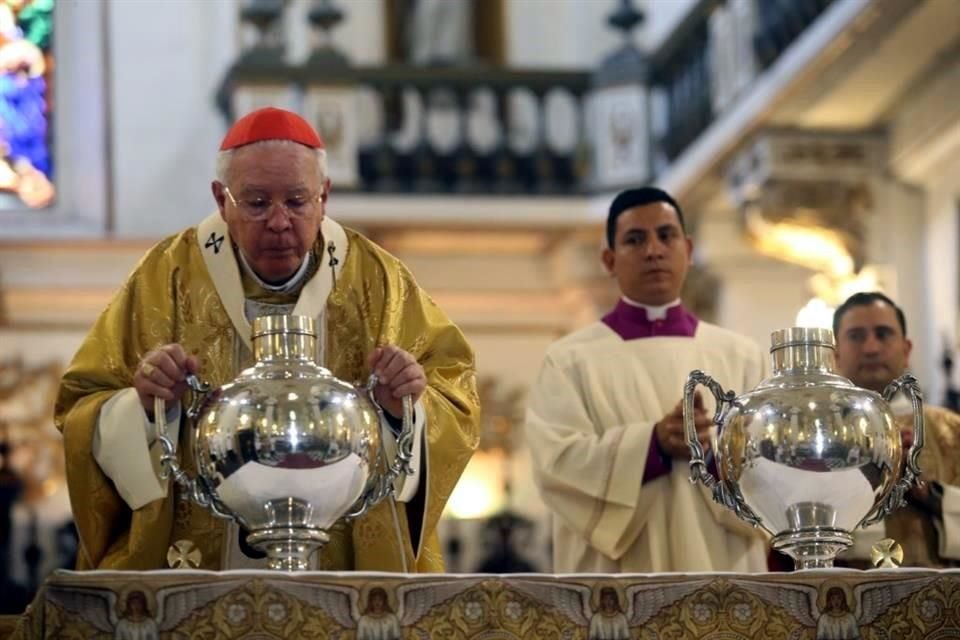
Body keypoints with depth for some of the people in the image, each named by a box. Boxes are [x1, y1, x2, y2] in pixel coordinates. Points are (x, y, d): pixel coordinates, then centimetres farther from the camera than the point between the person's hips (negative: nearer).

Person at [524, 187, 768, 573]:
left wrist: (716, 449, -17)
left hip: (720, 572, 2)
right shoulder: (571, 360, 5)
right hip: (616, 590, -2)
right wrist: (653, 443, -20)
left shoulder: (740, 356, 12)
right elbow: (558, 463, -8)